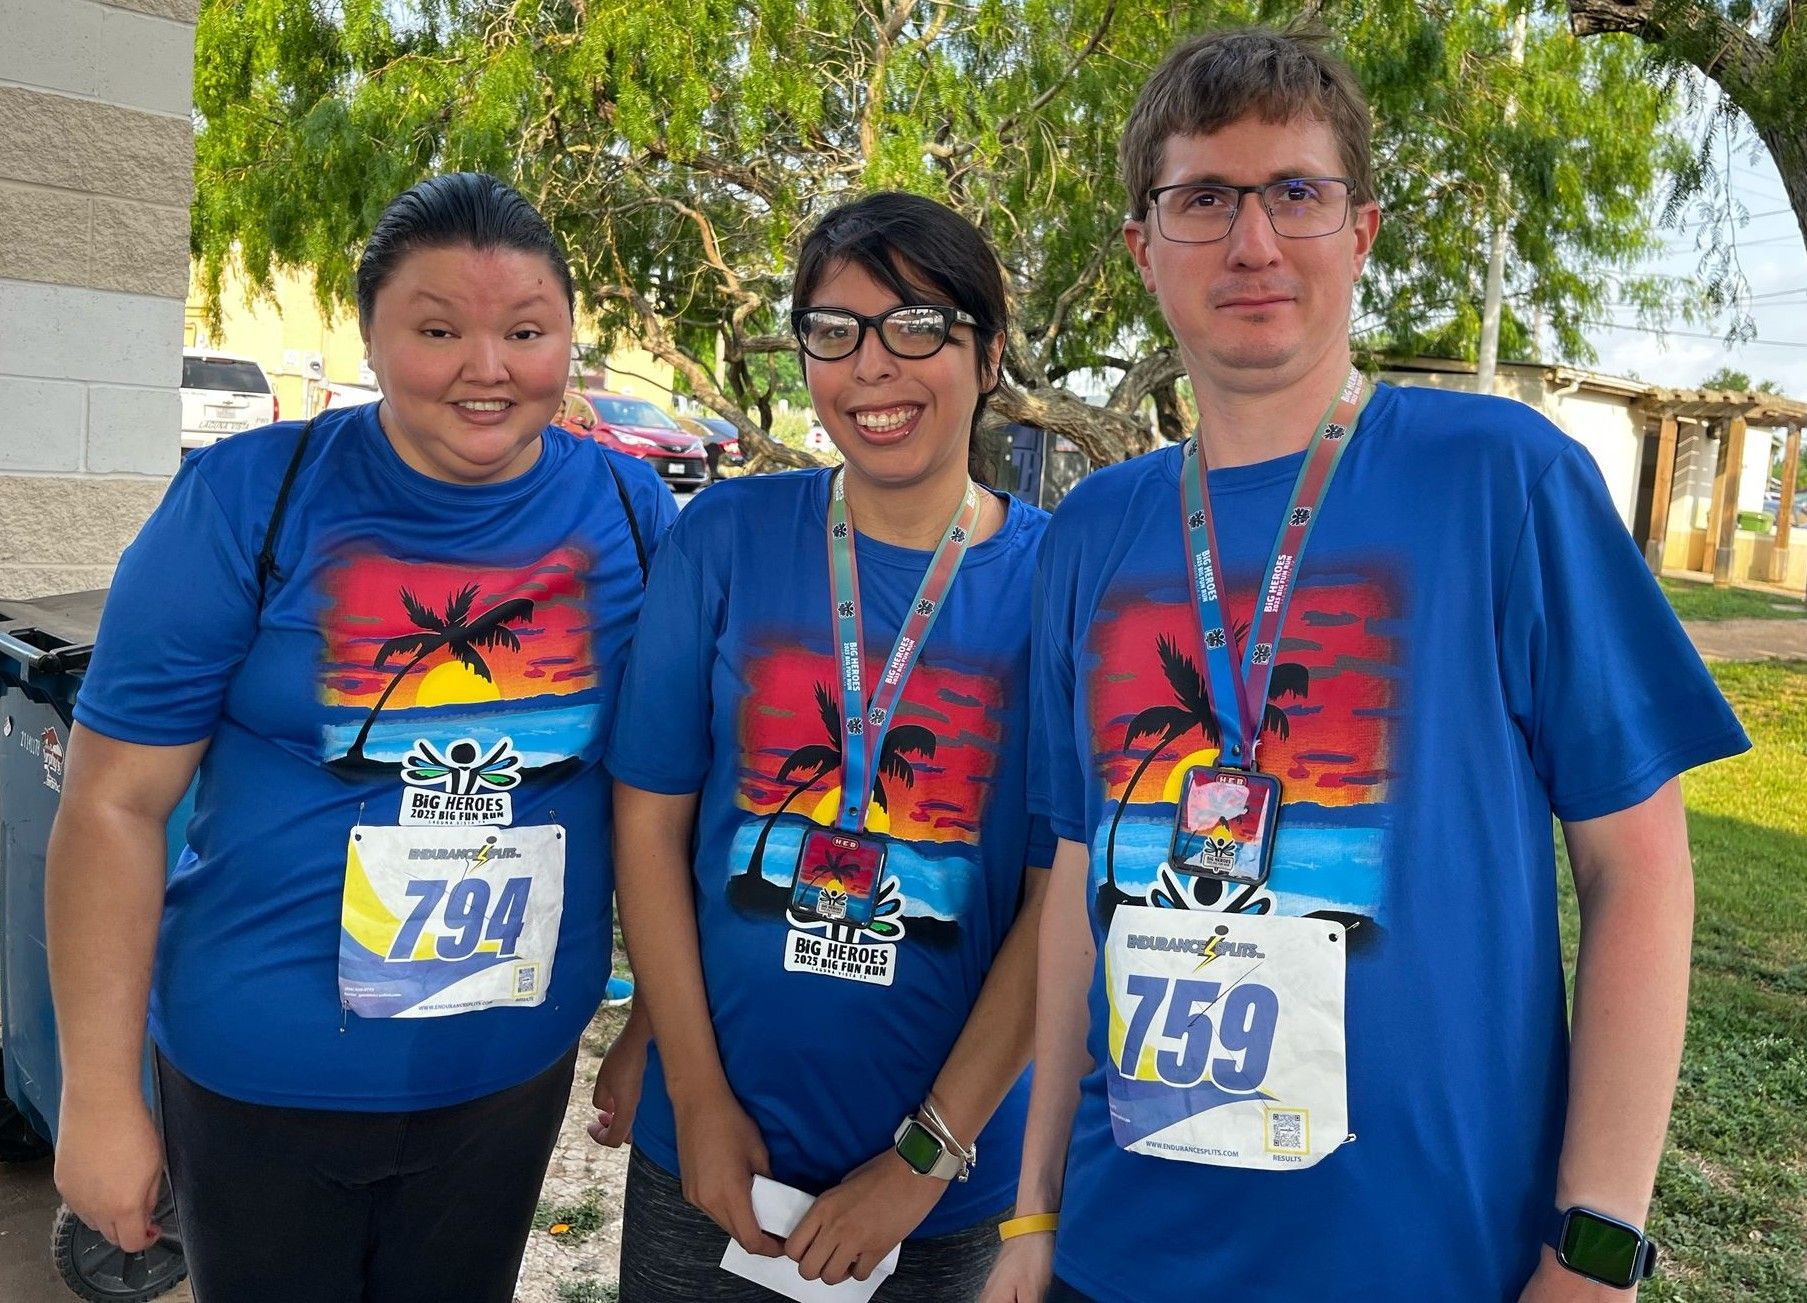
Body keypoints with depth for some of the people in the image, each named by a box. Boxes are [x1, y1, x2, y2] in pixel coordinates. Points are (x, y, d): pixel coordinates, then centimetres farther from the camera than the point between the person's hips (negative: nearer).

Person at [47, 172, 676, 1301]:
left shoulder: (633, 513, -6)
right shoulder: (245, 500, -13)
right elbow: (116, 804, -9)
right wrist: (101, 1096, -8)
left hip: (514, 1076, 2)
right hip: (259, 1080, -2)